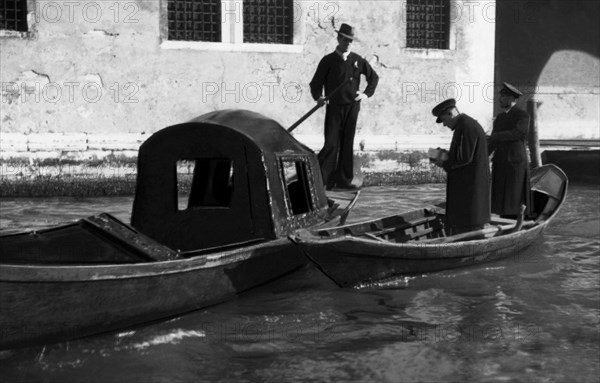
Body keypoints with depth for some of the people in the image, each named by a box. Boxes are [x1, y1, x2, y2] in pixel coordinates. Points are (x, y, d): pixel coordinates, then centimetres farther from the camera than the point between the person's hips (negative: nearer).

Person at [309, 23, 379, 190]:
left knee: (347, 144, 6)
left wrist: (367, 93, 8)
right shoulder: (328, 60, 1)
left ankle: (344, 179, 13)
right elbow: (316, 83, 2)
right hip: (334, 107, -3)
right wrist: (318, 97, -15)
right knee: (331, 144, -10)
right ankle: (320, 180, -6)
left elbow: (373, 77, 20)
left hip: (352, 107, 3)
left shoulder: (357, 60, 9)